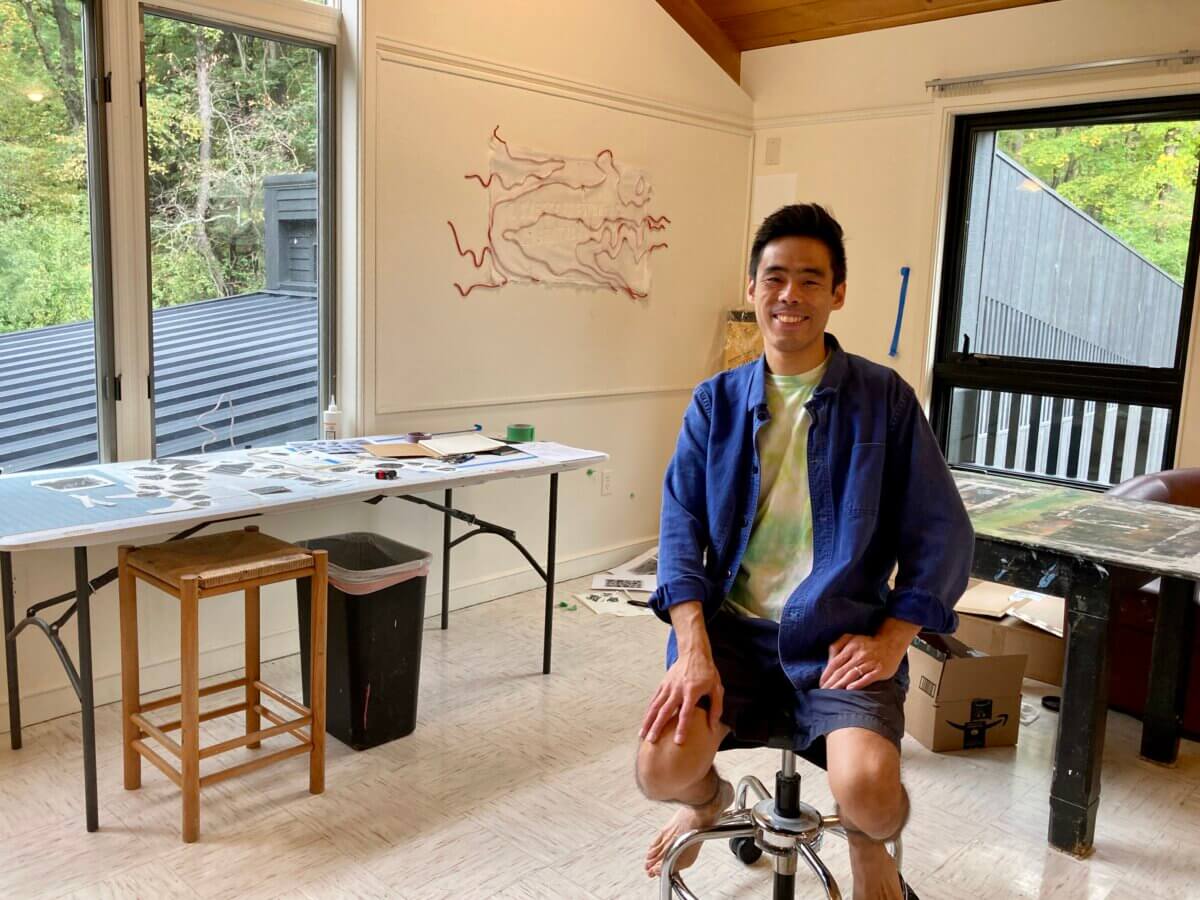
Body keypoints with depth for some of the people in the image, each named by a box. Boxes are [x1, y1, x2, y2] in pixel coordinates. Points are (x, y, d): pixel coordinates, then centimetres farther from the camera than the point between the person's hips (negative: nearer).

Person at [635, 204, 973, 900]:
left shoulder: (884, 398, 1)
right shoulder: (717, 402, 6)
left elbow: (942, 534, 2)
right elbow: (682, 524, -1)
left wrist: (890, 640, -9)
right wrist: (692, 648, -13)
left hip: (840, 636, -1)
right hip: (732, 626, 2)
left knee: (868, 790, -25)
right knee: (663, 768, -19)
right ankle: (711, 798, 22)